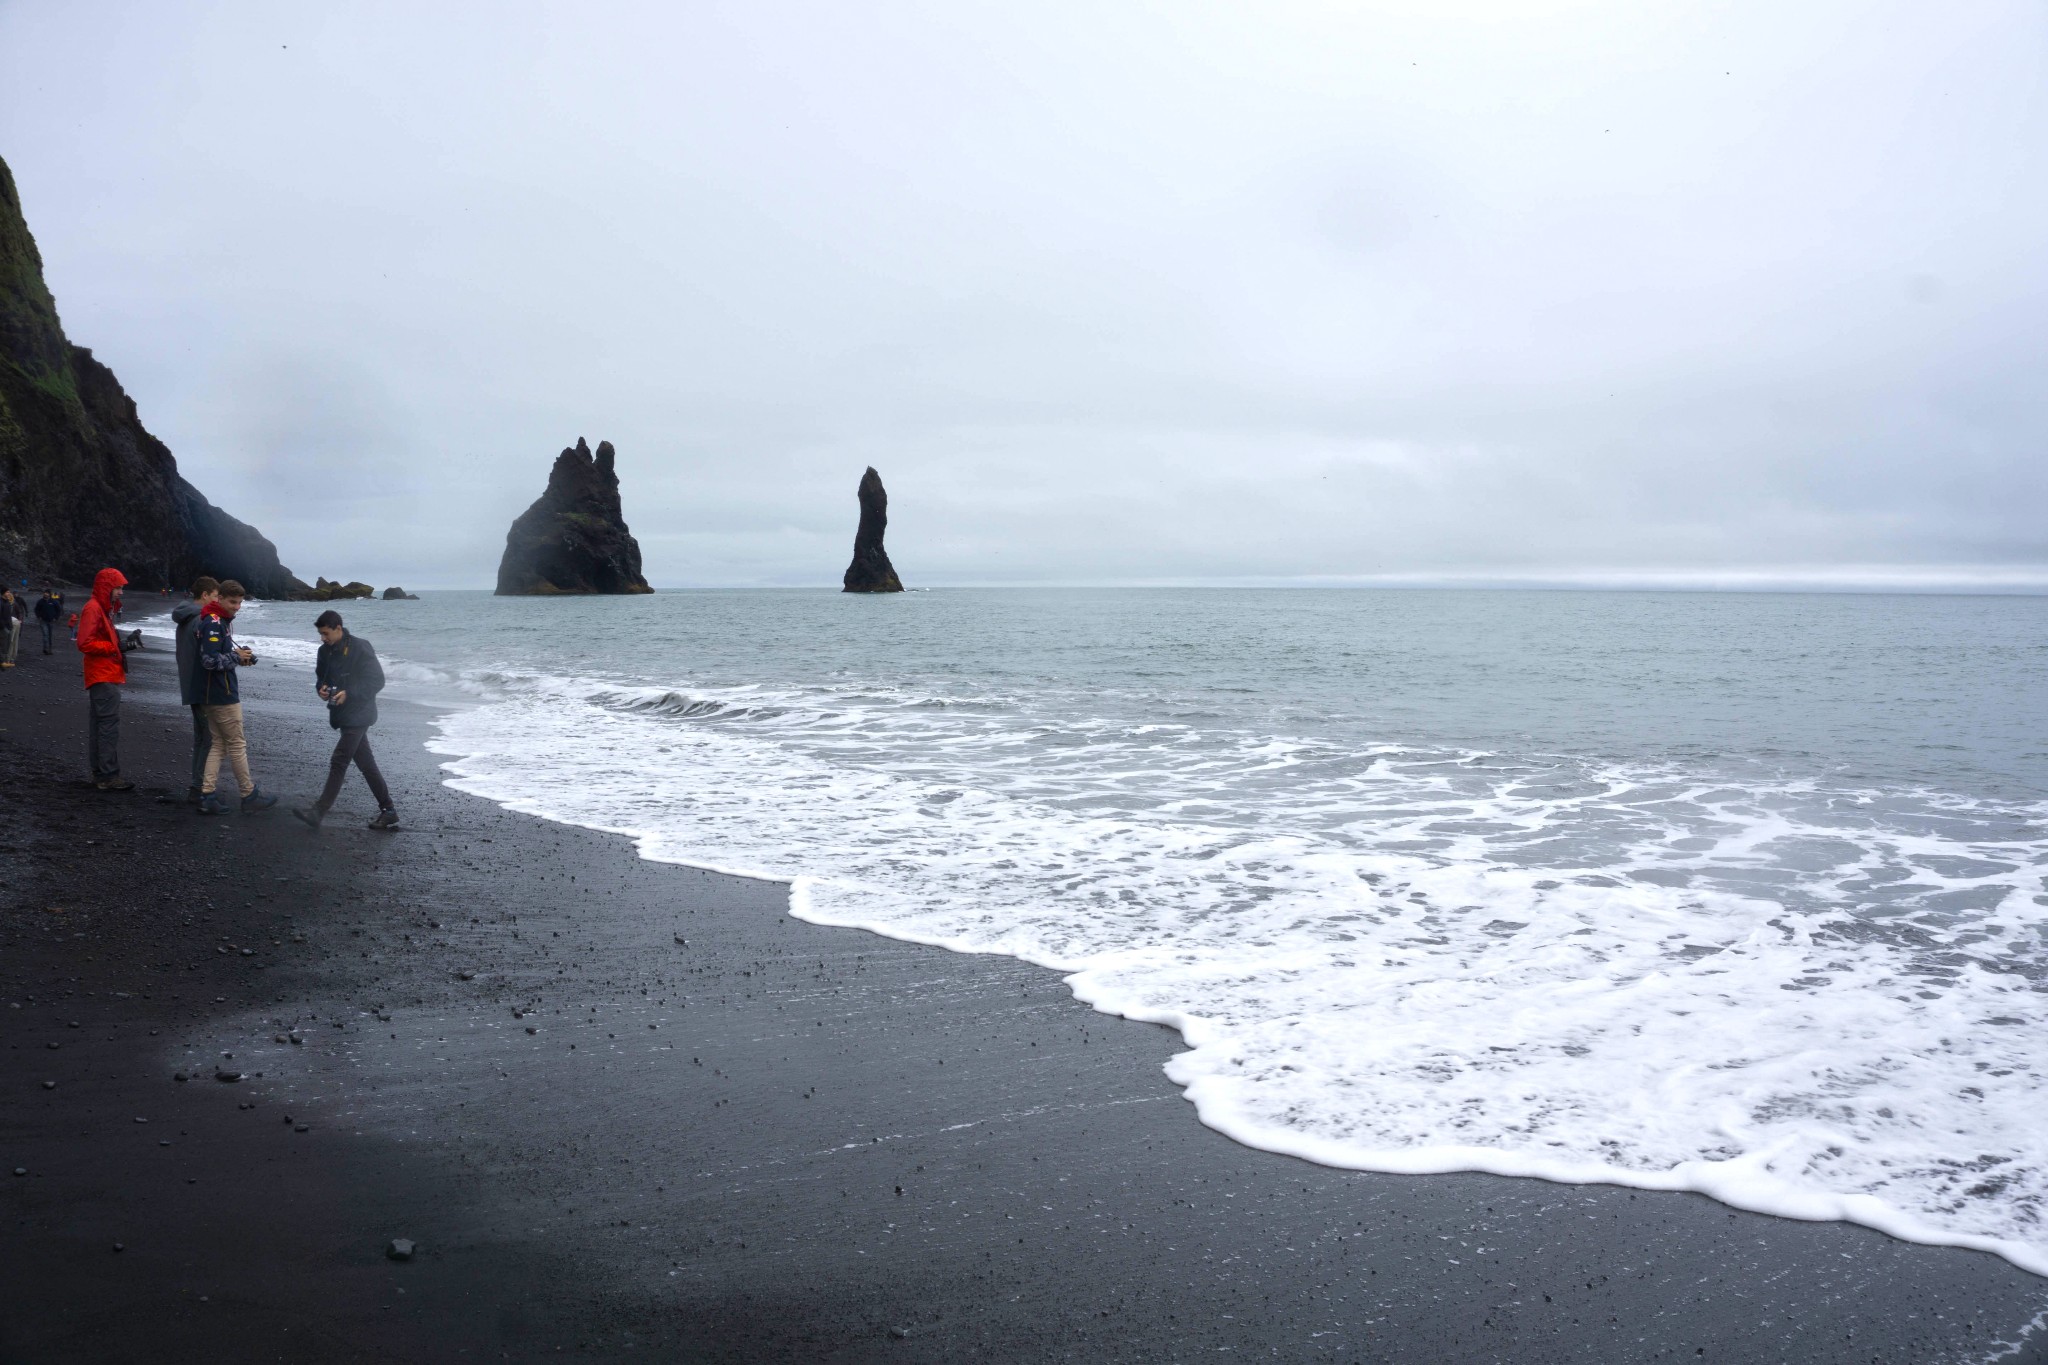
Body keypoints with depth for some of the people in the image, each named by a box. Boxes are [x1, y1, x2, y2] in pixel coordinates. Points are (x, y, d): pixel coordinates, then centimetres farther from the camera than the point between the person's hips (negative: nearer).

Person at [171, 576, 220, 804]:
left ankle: (197, 786, 21)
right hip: (204, 688, -11)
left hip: (191, 688, 11)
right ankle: (199, 789, -7)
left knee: (200, 738, 17)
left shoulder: (185, 619, 15)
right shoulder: (203, 621, -18)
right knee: (211, 739, -6)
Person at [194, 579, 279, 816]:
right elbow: (210, 660, -23)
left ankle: (207, 796, 9)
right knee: (237, 745, -1)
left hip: (214, 695, 10)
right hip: (222, 695, -10)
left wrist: (240, 656, 5)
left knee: (219, 744, 11)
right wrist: (237, 658, -12)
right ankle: (249, 796, 6)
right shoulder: (213, 623, -17)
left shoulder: (223, 622, 14)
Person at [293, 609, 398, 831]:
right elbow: (321, 677, 22)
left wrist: (349, 694, -22)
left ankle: (319, 811, -11)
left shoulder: (360, 648, -13)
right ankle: (388, 811, 15)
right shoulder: (325, 651, 9)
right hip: (342, 716, 8)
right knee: (367, 765, 10)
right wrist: (321, 688, -2)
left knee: (338, 762, -11)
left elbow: (377, 680, -14)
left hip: (358, 715, -8)